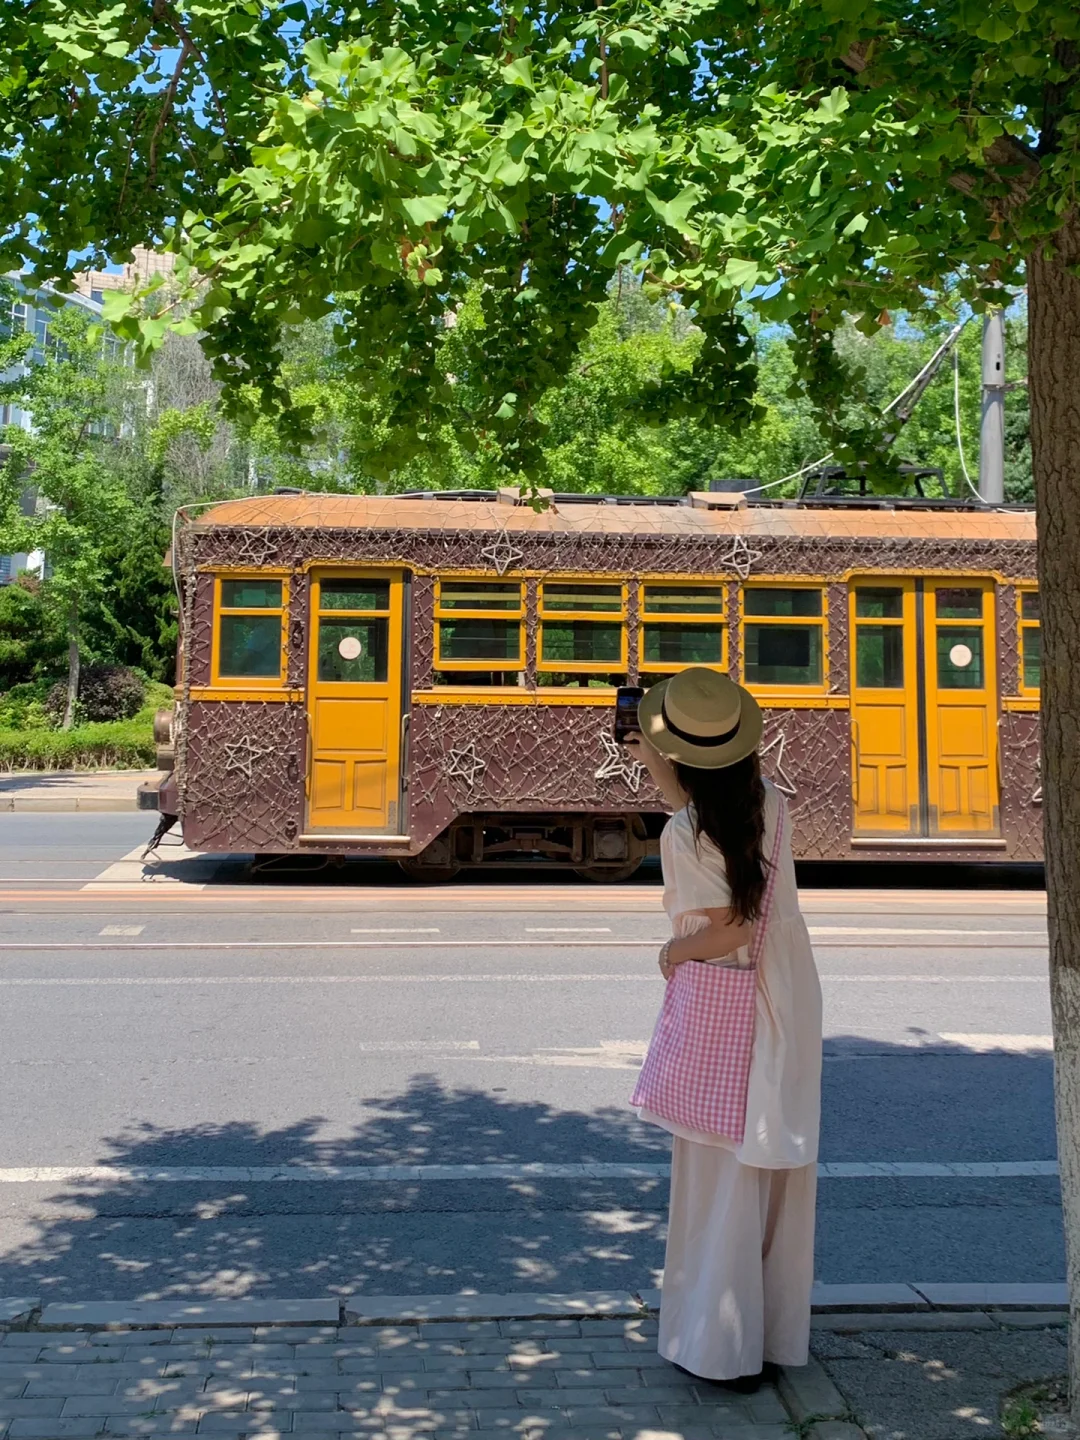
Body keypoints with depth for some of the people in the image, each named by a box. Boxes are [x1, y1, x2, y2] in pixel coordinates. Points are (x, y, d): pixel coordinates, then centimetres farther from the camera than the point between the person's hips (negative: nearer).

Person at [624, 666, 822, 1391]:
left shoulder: (682, 835, -20)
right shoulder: (768, 801, -2)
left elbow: (728, 930, -22)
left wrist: (672, 951, -5)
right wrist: (658, 769, 17)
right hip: (790, 1011, 6)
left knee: (722, 1182, 7)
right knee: (782, 1174, 17)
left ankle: (726, 1346, 18)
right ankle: (780, 1333, 31)